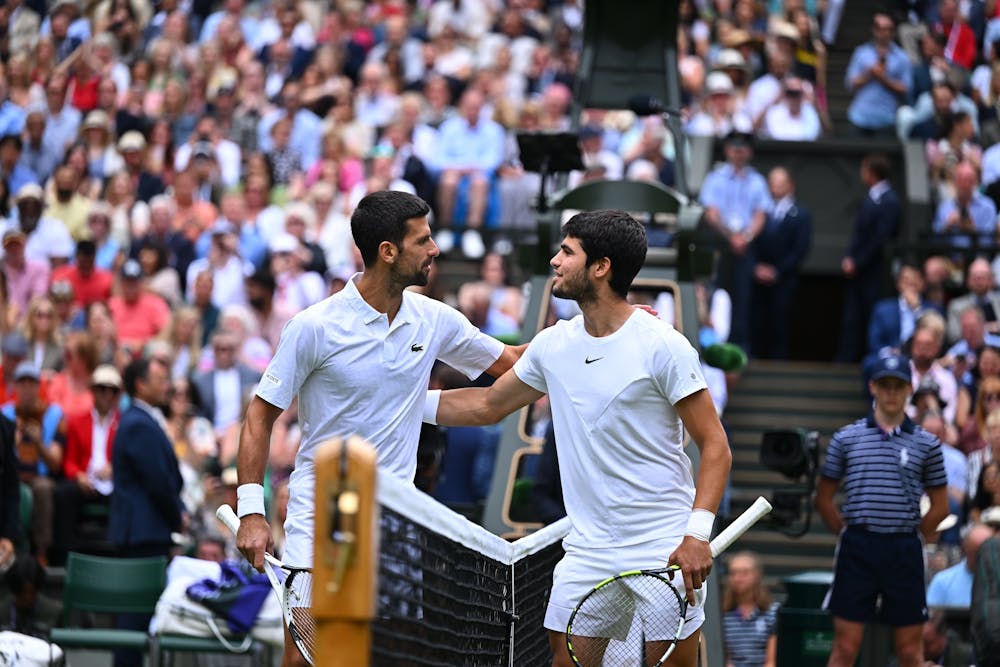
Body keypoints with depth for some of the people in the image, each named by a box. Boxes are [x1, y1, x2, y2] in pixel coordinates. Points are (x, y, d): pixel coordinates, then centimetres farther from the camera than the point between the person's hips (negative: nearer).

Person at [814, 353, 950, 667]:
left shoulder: (926, 444, 6)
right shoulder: (846, 438, 6)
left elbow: (940, 506, 11)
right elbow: (824, 500, 11)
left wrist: (910, 539, 7)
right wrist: (848, 533, 5)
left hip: (905, 553, 1)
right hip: (858, 550, -1)